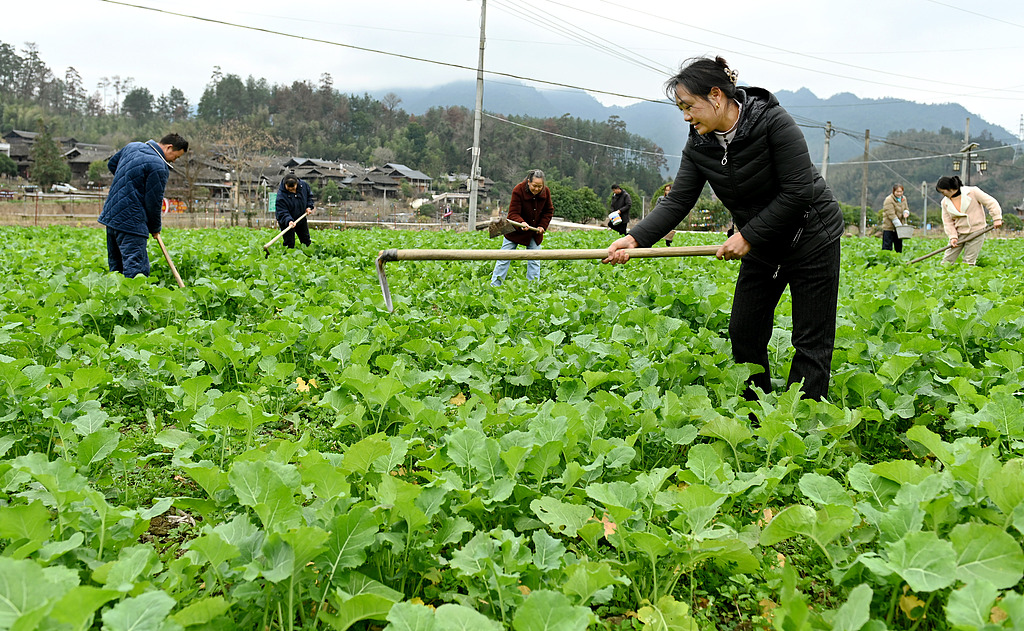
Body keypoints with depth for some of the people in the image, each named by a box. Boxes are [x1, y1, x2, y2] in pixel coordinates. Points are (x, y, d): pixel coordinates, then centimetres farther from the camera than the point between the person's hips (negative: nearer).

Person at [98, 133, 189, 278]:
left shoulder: (132, 146, 11)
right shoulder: (159, 167, -16)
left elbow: (111, 164, 28)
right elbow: (154, 202, -12)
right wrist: (155, 228, 2)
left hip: (111, 214, 9)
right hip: (131, 222, -9)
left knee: (116, 267, 14)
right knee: (136, 270, -13)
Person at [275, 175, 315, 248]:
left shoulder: (303, 184, -15)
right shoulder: (281, 195, -29)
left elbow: (309, 195, 7)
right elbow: (282, 212, -30)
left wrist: (309, 206, -7)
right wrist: (288, 221, -47)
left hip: (301, 218, 5)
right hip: (286, 222, -5)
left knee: (306, 239, 16)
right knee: (289, 243, -8)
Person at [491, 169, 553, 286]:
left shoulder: (546, 192, -11)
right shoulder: (518, 190, -24)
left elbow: (549, 211, 5)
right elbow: (513, 213, -24)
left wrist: (542, 226, -8)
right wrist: (521, 223, -43)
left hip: (535, 231, 4)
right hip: (516, 229, -3)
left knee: (534, 261, 5)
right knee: (504, 258, -1)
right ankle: (494, 285, 8)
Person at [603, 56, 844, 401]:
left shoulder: (773, 121, -23)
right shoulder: (699, 145, -6)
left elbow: (799, 192, -24)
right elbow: (677, 202, -10)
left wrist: (747, 236, -24)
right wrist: (635, 238, -25)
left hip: (811, 236, -6)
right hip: (762, 247, 6)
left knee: (811, 340, -1)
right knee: (744, 333, 6)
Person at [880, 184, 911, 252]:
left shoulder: (903, 199, 10)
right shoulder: (889, 200, -14)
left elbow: (906, 209, 19)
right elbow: (891, 214, -19)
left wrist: (906, 212, -8)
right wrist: (899, 225, -24)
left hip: (899, 226, 7)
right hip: (889, 227, -7)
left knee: (899, 246, 11)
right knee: (887, 246, -8)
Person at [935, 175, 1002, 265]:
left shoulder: (972, 192, -7)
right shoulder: (945, 202, 5)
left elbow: (991, 202, -3)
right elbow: (947, 222, 6)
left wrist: (997, 218, -9)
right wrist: (953, 236, -6)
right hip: (959, 233, 4)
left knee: (969, 263, -6)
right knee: (947, 261, -2)